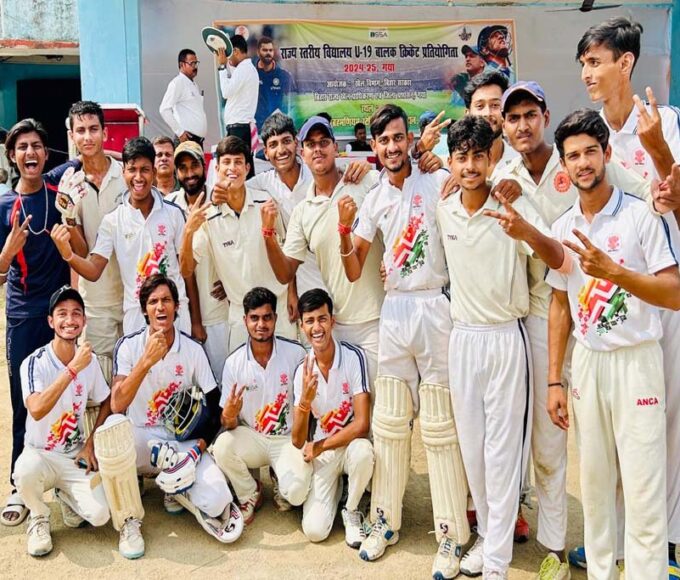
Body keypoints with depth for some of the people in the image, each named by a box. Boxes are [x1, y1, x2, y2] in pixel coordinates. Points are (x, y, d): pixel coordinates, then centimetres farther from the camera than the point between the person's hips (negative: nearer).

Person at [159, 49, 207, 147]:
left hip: (198, 138, 8)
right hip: (187, 137, -8)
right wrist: (179, 131, -14)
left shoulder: (195, 85, 19)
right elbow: (164, 110, -13)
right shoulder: (177, 83, -6)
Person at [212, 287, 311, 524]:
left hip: (289, 439, -1)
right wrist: (229, 415, -29)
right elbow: (228, 424, -4)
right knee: (222, 446, -31)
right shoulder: (234, 362, -7)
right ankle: (249, 495, 0)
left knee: (296, 493, -27)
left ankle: (280, 478, 13)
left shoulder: (296, 353, -11)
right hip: (251, 438, 2)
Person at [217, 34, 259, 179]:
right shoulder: (250, 68, 19)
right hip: (246, 125, 10)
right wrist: (226, 65, 19)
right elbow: (233, 87, 24)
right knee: (246, 169, 9)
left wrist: (222, 67, -9)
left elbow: (226, 92, -17)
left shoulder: (242, 69, -10)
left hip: (238, 127, -10)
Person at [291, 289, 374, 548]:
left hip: (351, 444, -2)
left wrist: (319, 446, -10)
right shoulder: (302, 371, -5)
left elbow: (362, 424, -19)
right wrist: (305, 400, -25)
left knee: (362, 451, -38)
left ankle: (352, 511, -7)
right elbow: (298, 441, -7)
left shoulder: (354, 357, -17)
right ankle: (336, 486, 17)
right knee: (314, 530, -16)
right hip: (320, 455, 2)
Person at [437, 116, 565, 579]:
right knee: (471, 446, 13)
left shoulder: (516, 208, -13)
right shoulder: (444, 211, 1)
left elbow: (558, 260, -24)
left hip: (506, 338, -4)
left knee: (502, 449, 1)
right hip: (463, 337, 5)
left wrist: (526, 232, -42)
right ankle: (488, 534, 31)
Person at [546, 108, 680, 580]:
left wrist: (613, 271, -28)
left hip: (635, 360, -4)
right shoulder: (563, 227, 6)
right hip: (586, 361, 5)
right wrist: (555, 380, 7)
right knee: (594, 481, 13)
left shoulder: (642, 215, -8)